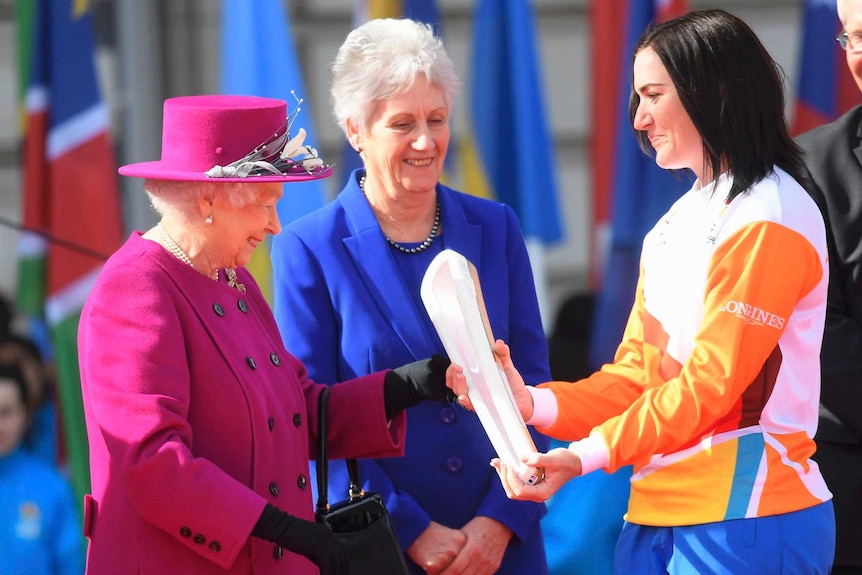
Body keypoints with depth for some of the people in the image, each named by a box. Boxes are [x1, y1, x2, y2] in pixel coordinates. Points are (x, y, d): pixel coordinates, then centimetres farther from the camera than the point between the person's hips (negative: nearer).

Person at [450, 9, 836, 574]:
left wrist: (587, 457, -21)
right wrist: (533, 404, -5)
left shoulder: (767, 224, -11)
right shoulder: (676, 226, 16)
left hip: (744, 523, -8)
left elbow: (709, 384, -16)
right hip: (656, 516, 8)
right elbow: (636, 373, 11)